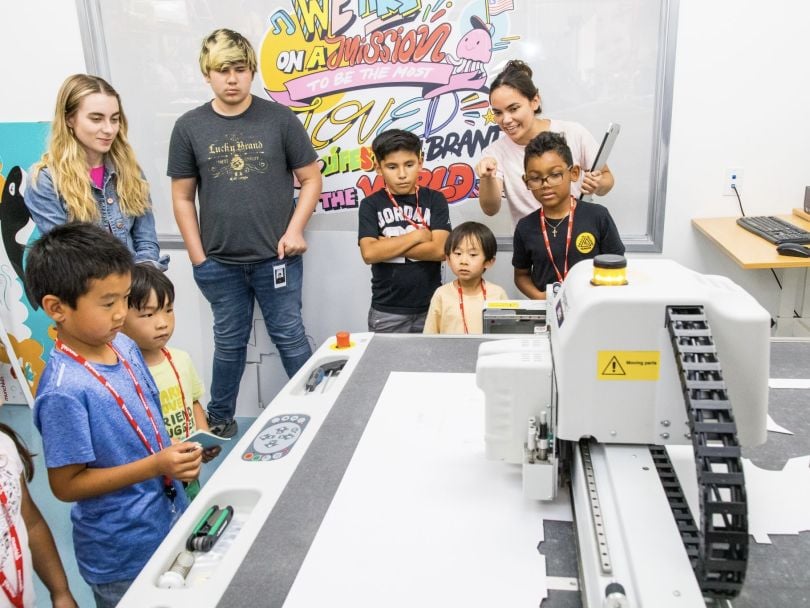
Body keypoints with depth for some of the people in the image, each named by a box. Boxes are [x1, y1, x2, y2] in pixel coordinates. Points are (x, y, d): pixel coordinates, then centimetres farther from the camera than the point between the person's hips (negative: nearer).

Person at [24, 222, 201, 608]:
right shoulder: (65, 390, -27)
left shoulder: (124, 346, -5)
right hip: (123, 556, -7)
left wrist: (176, 454, -8)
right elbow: (67, 485, -21)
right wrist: (157, 465, -26)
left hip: (170, 522, 7)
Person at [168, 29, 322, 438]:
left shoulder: (279, 119, -2)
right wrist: (197, 257, 1)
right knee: (229, 341, 15)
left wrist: (295, 230, -8)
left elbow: (311, 178, 3)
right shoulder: (189, 127, 1)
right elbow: (182, 198, 5)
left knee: (290, 336, 8)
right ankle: (219, 419, 33)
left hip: (276, 257, -1)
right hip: (218, 263, 2)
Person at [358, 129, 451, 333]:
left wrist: (388, 246, -12)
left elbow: (439, 250, -12)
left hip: (430, 307, 1)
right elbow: (370, 253, -15)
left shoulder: (435, 200, 0)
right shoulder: (370, 205, -1)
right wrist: (417, 235, -12)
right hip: (386, 312, 0)